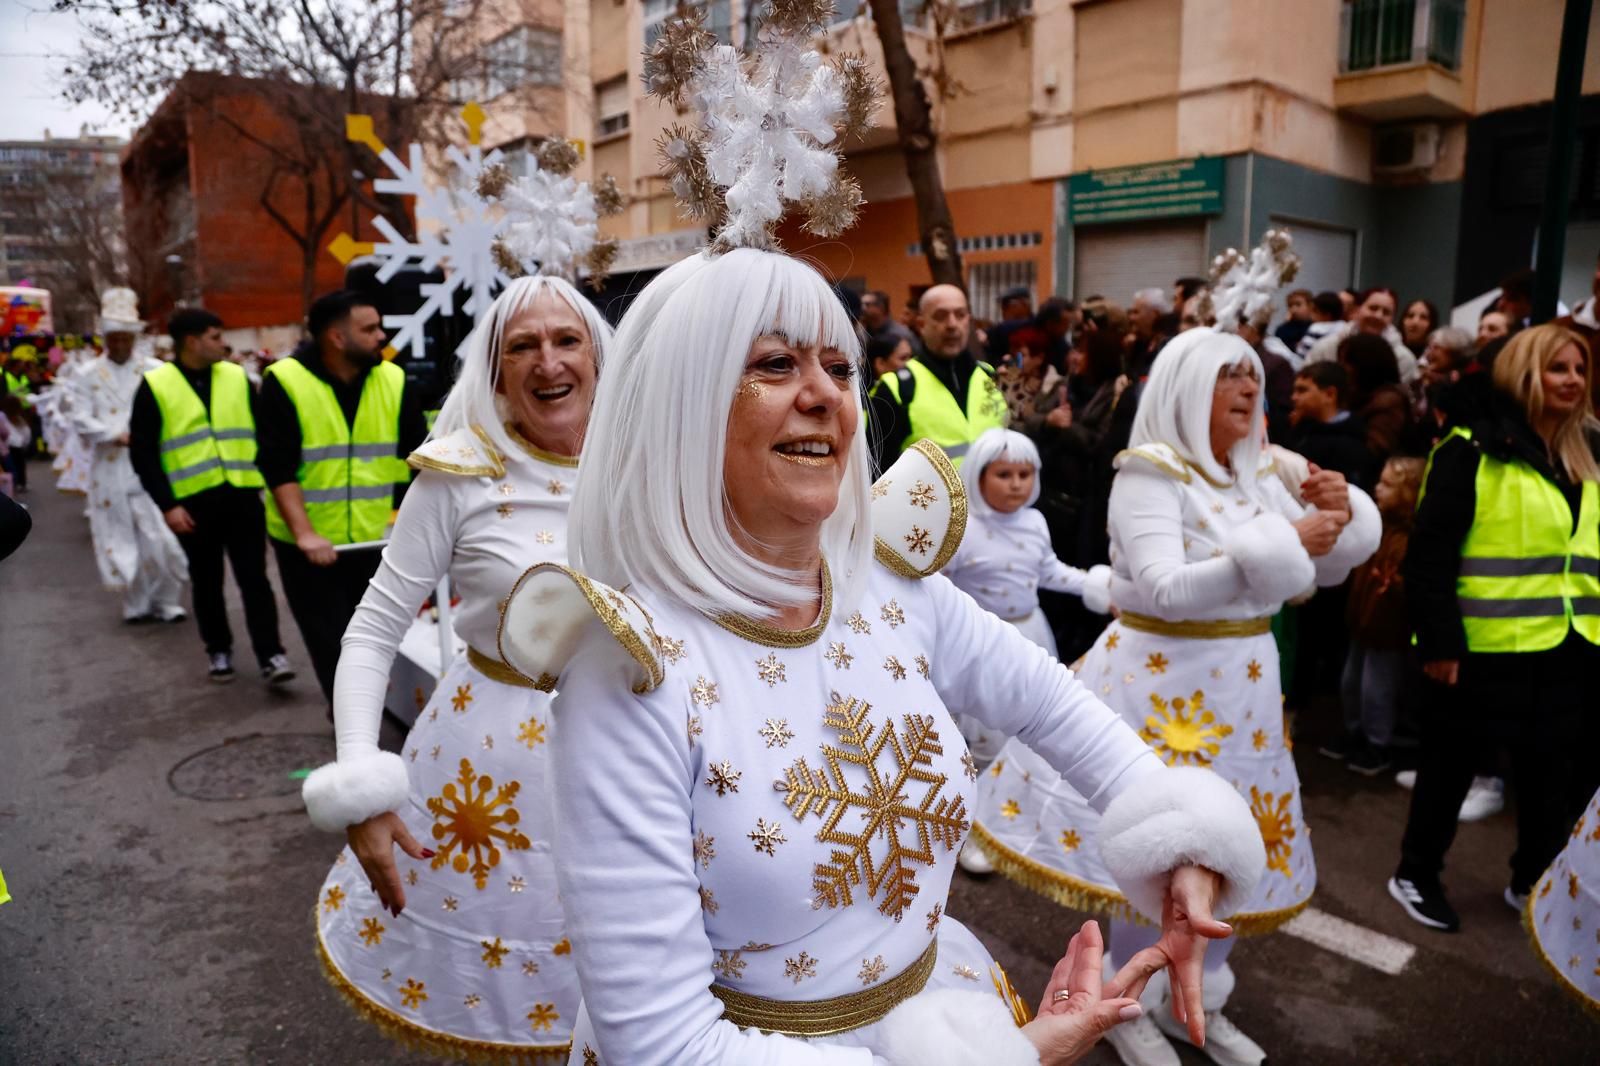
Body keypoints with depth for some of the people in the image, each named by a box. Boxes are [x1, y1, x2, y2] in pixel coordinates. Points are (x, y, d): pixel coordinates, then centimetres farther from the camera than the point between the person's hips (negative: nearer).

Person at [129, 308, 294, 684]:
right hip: (193, 502, -1)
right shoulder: (156, 386, -2)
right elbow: (143, 453, -2)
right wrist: (167, 505, -8)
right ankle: (218, 650, 27)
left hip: (242, 495, 1)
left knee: (254, 577, -1)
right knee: (207, 582, 12)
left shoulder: (237, 378, 6)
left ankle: (270, 655, 0)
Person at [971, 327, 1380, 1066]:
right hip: (1165, 684, -7)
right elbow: (1166, 591, -25)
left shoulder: (1259, 474, 8)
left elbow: (1325, 570, 12)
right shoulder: (1150, 473, -14)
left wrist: (1339, 515, -9)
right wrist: (1279, 547, -29)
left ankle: (1196, 1002, 36)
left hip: (1240, 684, 8)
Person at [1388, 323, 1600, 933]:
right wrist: (1438, 640, -19)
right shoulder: (1476, 451, -9)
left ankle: (1534, 881, 33)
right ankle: (1416, 874, 23)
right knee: (1452, 765, 7)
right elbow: (1430, 552, -15)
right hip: (1487, 646, -6)